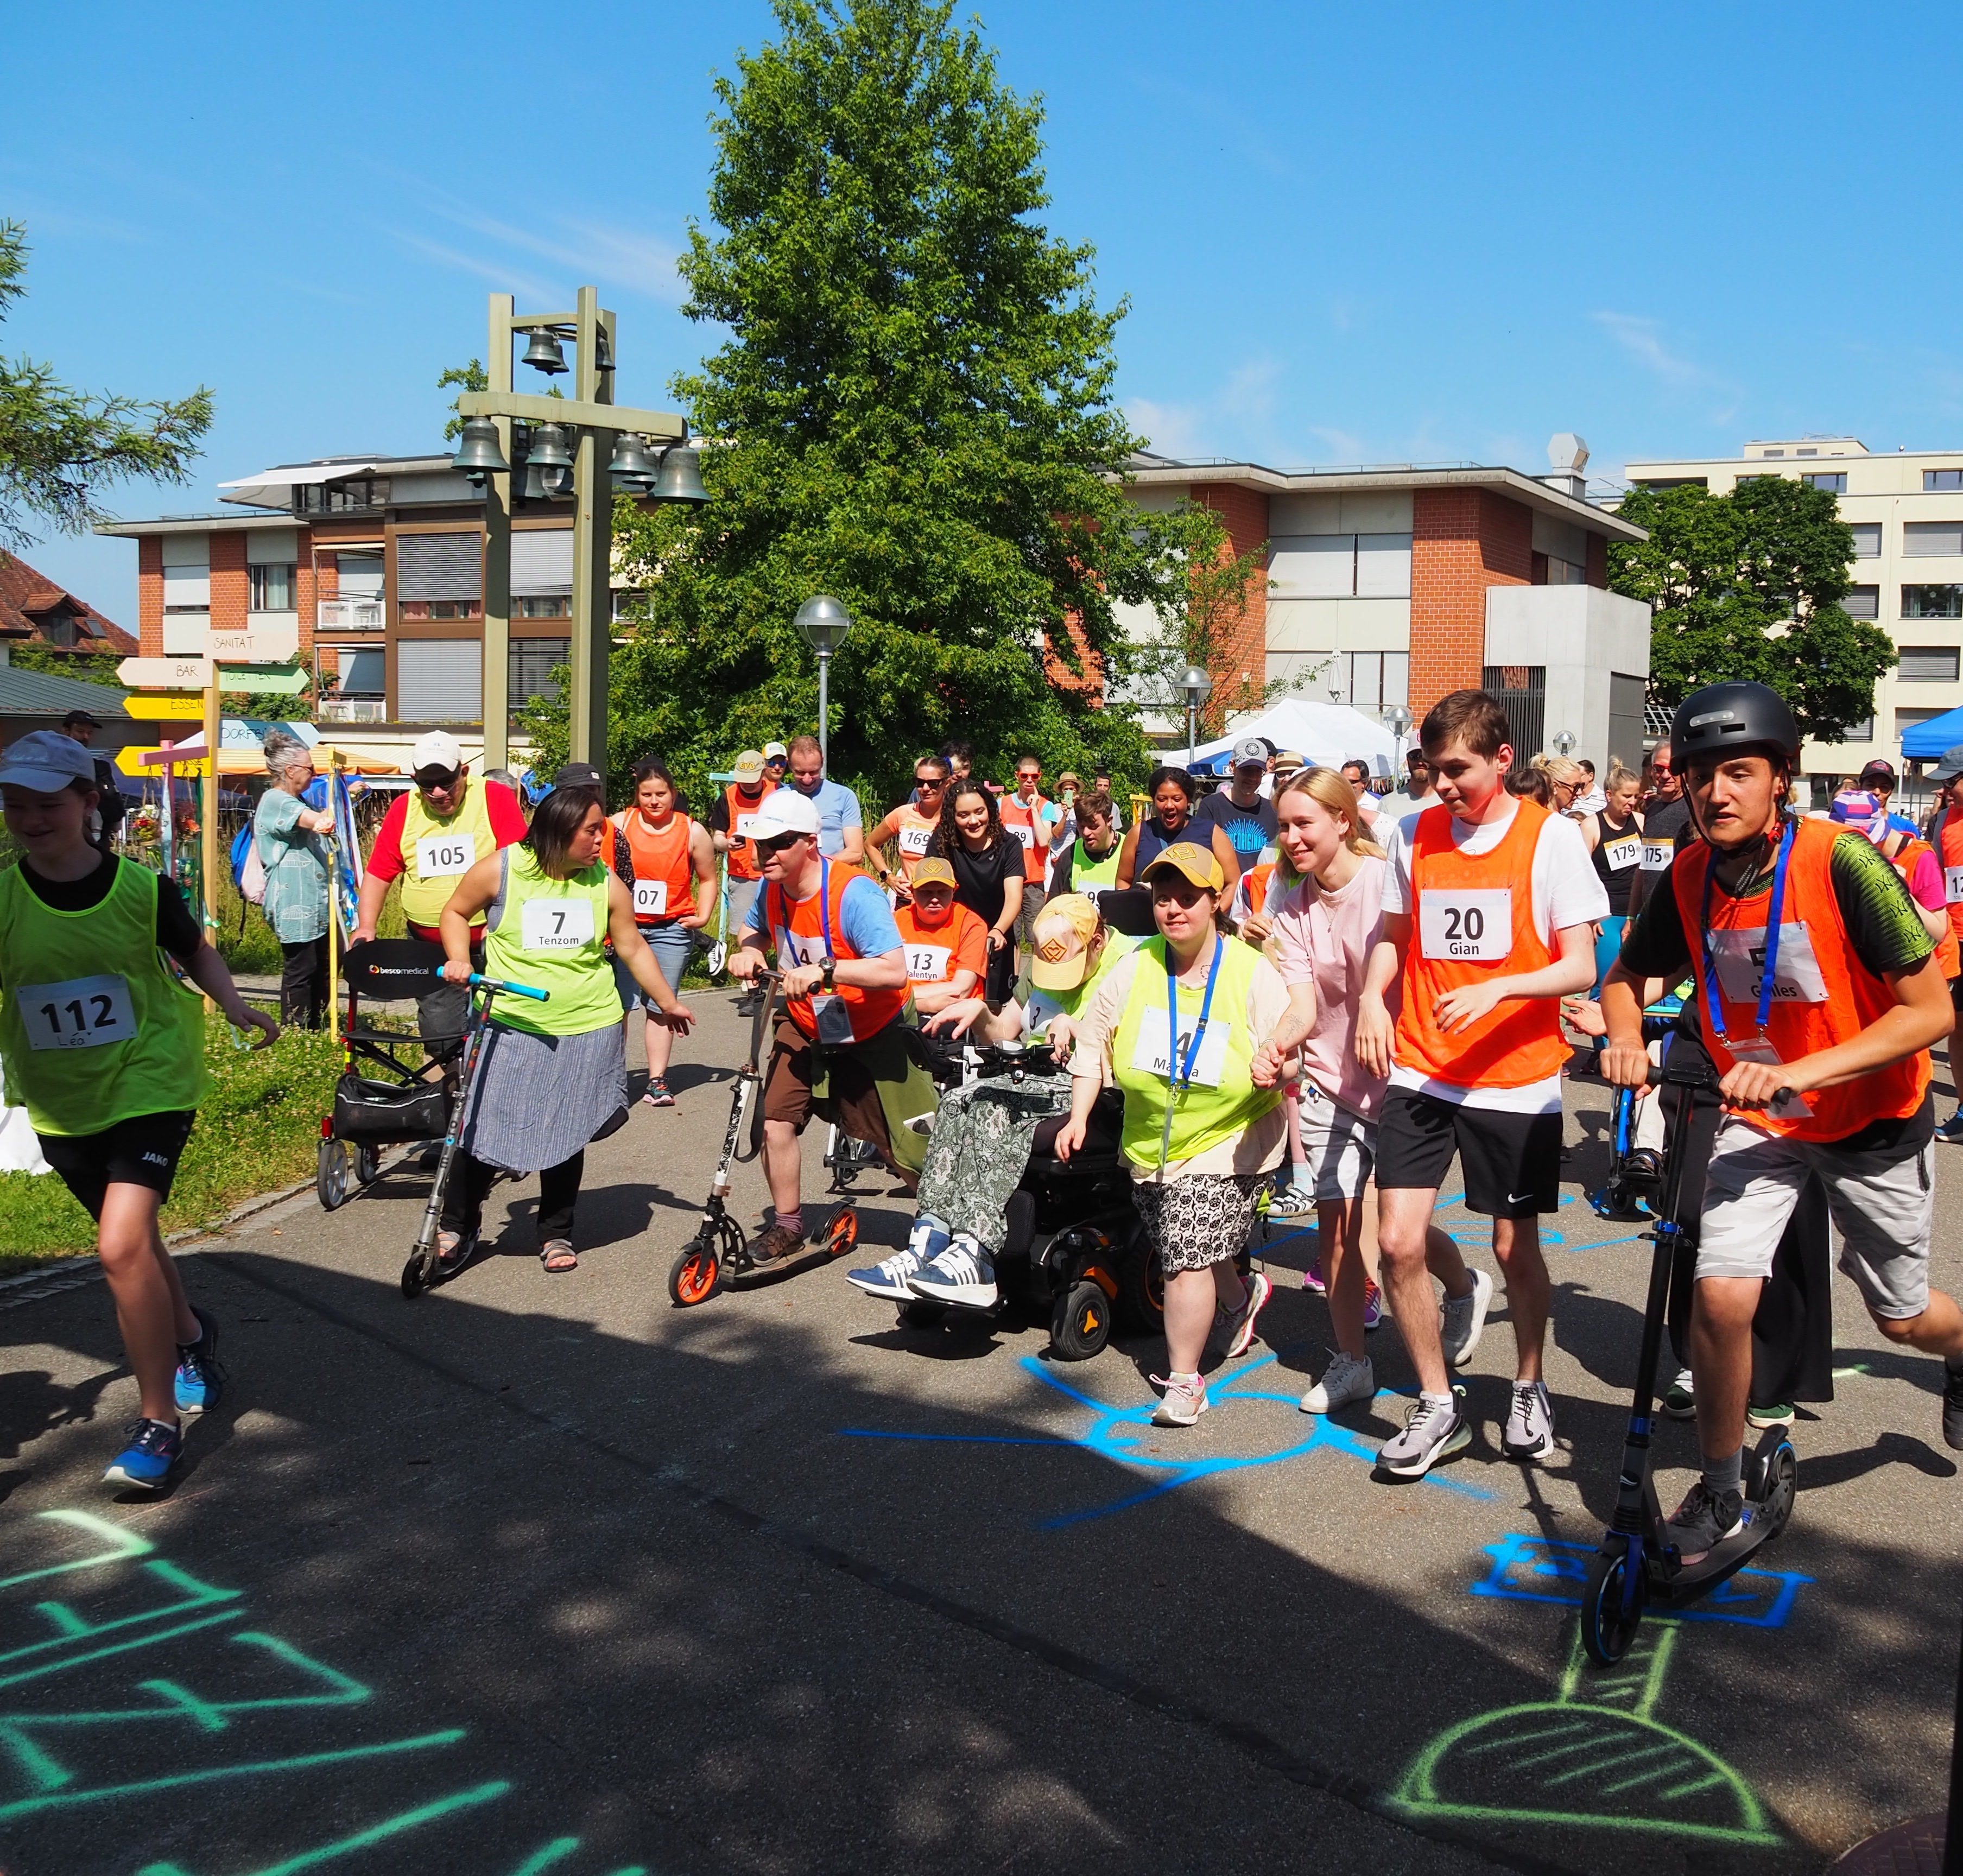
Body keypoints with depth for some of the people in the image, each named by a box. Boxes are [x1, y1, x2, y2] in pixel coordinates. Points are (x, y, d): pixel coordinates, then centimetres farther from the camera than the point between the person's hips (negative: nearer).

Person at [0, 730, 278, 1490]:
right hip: (61, 1105, 4)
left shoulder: (141, 889, -11)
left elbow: (196, 953, 7)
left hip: (149, 1086, -4)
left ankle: (158, 1421, -4)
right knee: (131, 1237, 22)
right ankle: (189, 1336, 52)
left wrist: (231, 1004, -8)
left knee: (122, 1246, -19)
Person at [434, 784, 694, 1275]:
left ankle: (557, 1232, 26)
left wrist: (668, 1003, 15)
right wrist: (459, 960, -7)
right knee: (483, 1129, -2)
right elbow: (456, 912, 9)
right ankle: (457, 1226, 18)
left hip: (587, 1031, 2)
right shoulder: (501, 870, -6)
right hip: (510, 1027, -2)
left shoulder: (607, 884, 2)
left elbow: (633, 948, 11)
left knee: (568, 1137, 9)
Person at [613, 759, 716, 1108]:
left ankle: (657, 1081, 8)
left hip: (672, 929, 0)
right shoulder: (619, 824, 2)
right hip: (625, 925, 0)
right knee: (619, 1002, -5)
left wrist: (702, 916, 2)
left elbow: (707, 879, 13)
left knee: (661, 1005, 2)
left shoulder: (693, 832, 4)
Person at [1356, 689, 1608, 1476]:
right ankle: (1437, 1406, 15)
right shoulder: (1414, 835, 4)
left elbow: (1580, 968, -9)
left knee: (1516, 1248, 8)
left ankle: (1529, 1388, 35)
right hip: (1420, 1072, 3)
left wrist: (1496, 988, -26)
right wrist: (1372, 997, -3)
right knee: (1398, 1243, -6)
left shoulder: (1551, 837, -7)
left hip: (1516, 1079, -3)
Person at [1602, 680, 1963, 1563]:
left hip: (1871, 1119, -2)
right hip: (1757, 1117, 2)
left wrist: (1801, 1070, -34)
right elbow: (1625, 975, 5)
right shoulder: (1689, 878, -13)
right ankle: (1720, 1491, 5)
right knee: (1722, 1295, -16)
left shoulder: (1840, 862, -26)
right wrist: (1626, 1039, -18)